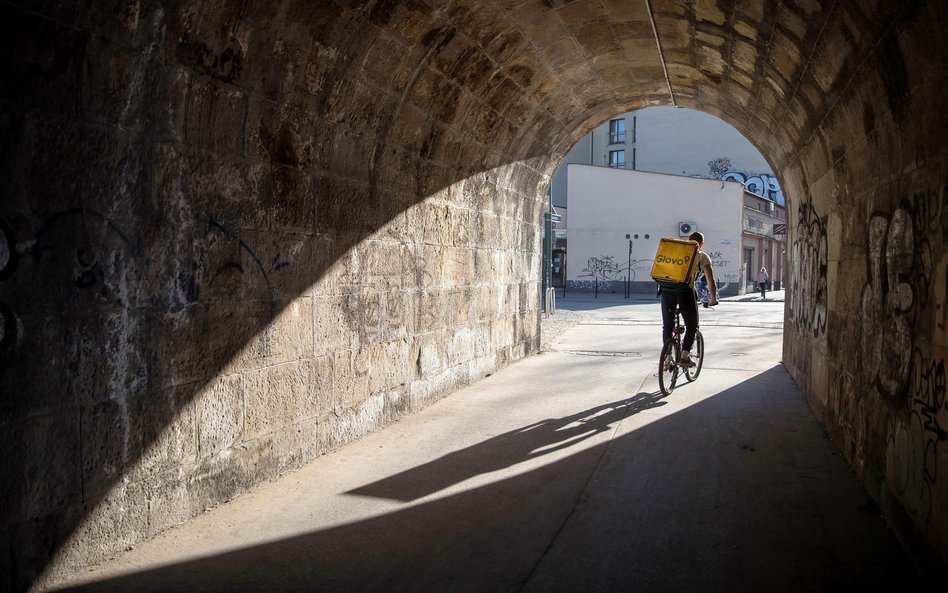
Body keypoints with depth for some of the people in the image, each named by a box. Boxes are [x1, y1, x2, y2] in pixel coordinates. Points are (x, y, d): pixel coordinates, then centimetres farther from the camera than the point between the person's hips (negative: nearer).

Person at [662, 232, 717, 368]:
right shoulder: (702, 256, 15)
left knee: (667, 325, 15)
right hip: (685, 290, -3)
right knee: (692, 326, 14)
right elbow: (710, 280, 12)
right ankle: (685, 356, 4)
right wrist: (713, 299, 21)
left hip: (667, 289, 3)